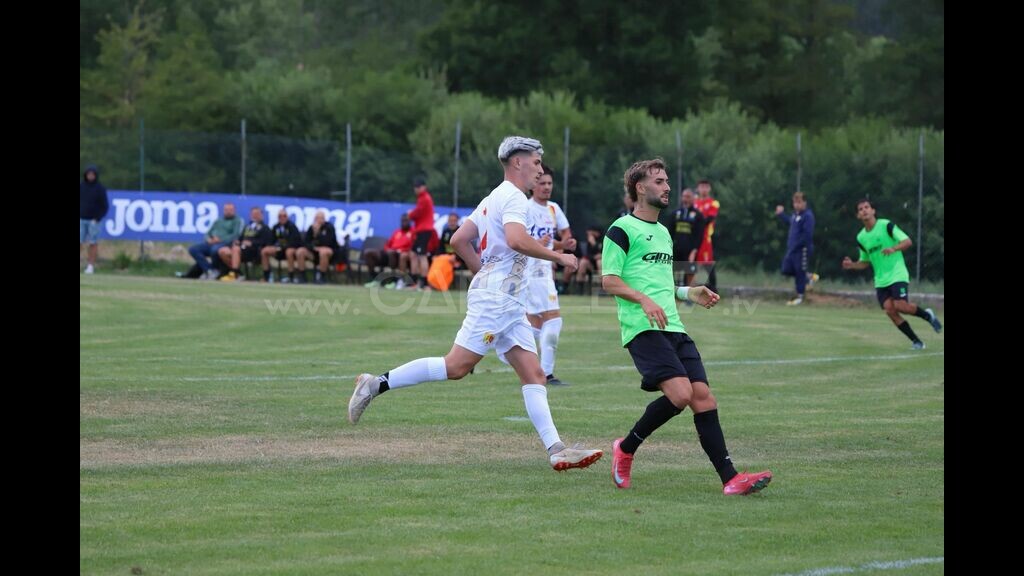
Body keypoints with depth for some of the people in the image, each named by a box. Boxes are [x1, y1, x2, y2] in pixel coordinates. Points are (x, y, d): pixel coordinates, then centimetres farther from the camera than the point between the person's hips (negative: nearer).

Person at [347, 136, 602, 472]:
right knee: (457, 366, -13)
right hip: (494, 298, -10)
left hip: (509, 304, 10)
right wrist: (557, 257, -15)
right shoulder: (513, 197, -8)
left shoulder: (493, 199, 22)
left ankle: (556, 450, -7)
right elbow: (516, 240, -25)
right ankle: (378, 384, -6)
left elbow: (459, 240, 22)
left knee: (534, 375, 1)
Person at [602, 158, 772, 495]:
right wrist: (644, 300, -22)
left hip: (673, 328, 8)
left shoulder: (663, 233, 25)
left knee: (703, 396, -6)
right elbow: (609, 280, -8)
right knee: (680, 393, -23)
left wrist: (687, 293, 18)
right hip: (643, 329, -8)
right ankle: (625, 449, -2)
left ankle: (730, 479, -11)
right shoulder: (622, 230, -2)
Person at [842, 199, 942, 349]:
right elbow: (865, 262, 19)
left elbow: (908, 241, -12)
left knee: (900, 306, -21)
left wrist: (894, 248, -30)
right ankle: (916, 341, 0)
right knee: (889, 310, -10)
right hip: (881, 280, 5)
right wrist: (852, 265, -1)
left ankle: (927, 315, 9)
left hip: (897, 274, -5)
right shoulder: (861, 238, 9)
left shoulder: (886, 225, -8)